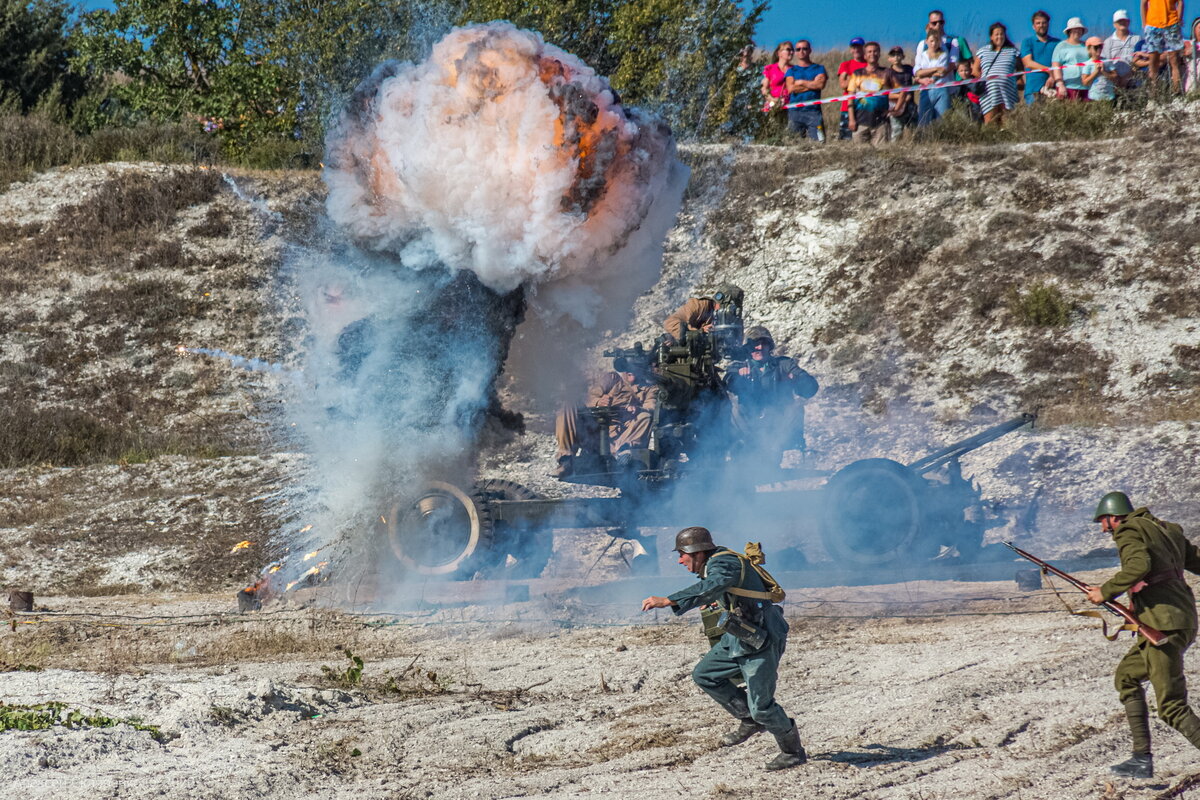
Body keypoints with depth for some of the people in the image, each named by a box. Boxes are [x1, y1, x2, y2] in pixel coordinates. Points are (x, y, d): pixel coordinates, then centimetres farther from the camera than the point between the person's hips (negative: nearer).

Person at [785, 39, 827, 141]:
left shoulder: (819, 69, 14)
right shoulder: (791, 70, 16)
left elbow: (821, 85, -4)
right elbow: (790, 88, -1)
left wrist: (800, 82, 2)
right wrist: (812, 84, -1)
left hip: (813, 110, -1)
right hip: (795, 111, 1)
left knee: (819, 141, -13)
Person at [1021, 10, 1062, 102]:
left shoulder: (1057, 42, 16)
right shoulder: (1027, 42, 13)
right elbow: (1028, 63, -1)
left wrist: (1053, 77, -13)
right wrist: (1049, 71, -10)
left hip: (1053, 87, 1)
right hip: (1034, 87, -1)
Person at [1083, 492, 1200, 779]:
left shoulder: (1129, 532, -5)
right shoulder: (1168, 529, 19)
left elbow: (1139, 565, -24)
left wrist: (1106, 591, -16)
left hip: (1165, 624, -10)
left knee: (1172, 707, -10)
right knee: (1127, 676, 22)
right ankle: (1142, 759, 18)